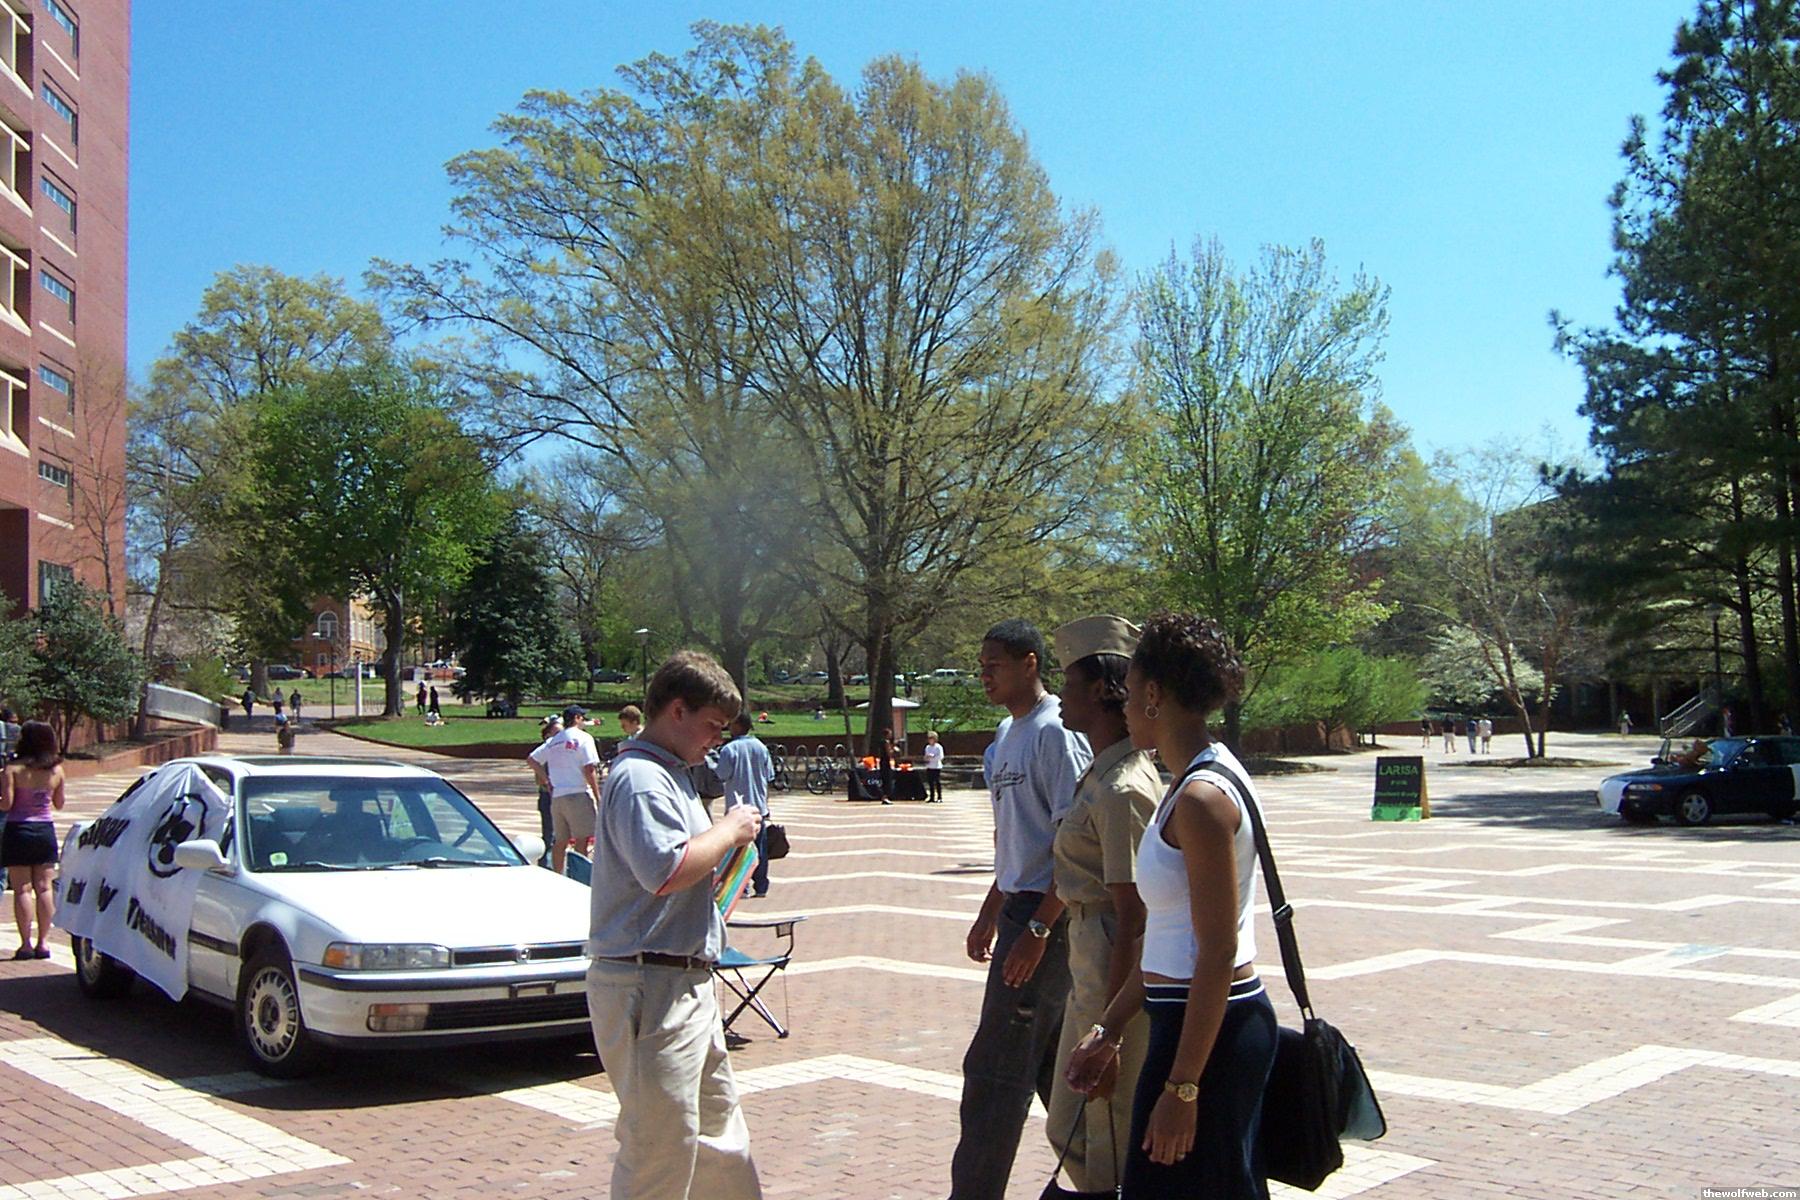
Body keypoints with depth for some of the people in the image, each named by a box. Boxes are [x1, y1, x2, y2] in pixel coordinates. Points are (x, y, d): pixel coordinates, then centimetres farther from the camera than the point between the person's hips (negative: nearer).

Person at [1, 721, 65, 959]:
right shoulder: (56, 770, 0)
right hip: (46, 830, 3)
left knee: (22, 889, 2)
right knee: (44, 888, 7)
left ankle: (26, 944, 1)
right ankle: (42, 942, 7)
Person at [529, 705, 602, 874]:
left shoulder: (553, 741, 13)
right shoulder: (583, 738, -6)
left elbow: (532, 759, 16)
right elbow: (589, 770, -12)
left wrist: (546, 779, 17)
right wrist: (597, 795, -9)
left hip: (556, 795, 6)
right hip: (578, 793, -6)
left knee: (560, 841, 13)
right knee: (582, 840, -2)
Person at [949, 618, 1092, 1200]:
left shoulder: (1055, 733, -15)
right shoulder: (1007, 734, 14)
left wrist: (1037, 930, -21)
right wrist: (991, 912, 24)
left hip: (1046, 914, -10)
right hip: (1020, 908, 10)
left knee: (996, 1067, -3)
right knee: (1051, 1062, 17)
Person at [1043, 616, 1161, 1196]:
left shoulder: (1120, 789, -20)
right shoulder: (1105, 773, 10)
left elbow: (1131, 919, -21)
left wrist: (1107, 1032, -20)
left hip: (1117, 972, -10)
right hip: (1092, 959, 10)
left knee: (1113, 1144, 4)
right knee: (1068, 1128, 19)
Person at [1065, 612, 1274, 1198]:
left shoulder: (1201, 798, -19)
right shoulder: (1194, 784, 12)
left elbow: (1218, 956, -21)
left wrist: (1180, 1086, -19)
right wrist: (1108, 1029, 19)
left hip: (1209, 1034, -10)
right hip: (1199, 1023, 10)